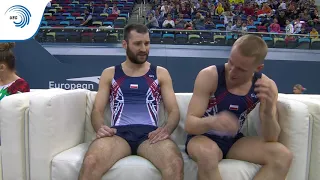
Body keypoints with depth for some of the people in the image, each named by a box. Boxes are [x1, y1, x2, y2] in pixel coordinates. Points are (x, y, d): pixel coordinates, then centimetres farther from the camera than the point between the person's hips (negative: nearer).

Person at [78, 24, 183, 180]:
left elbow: (174, 111, 11)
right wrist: (100, 127, -13)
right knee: (90, 163, -32)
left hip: (150, 133, 0)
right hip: (118, 133, 0)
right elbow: (97, 110, 12)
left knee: (176, 164, -33)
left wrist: (167, 129, -13)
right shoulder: (109, 73, 17)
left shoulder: (161, 73, 16)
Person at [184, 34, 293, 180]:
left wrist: (268, 112, -31)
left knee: (283, 156, -19)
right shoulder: (209, 76, -19)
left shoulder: (267, 85, -9)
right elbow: (189, 124, -21)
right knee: (208, 153, -39)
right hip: (203, 137, -4)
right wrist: (211, 122, -44)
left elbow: (270, 139, -10)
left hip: (234, 141, 4)